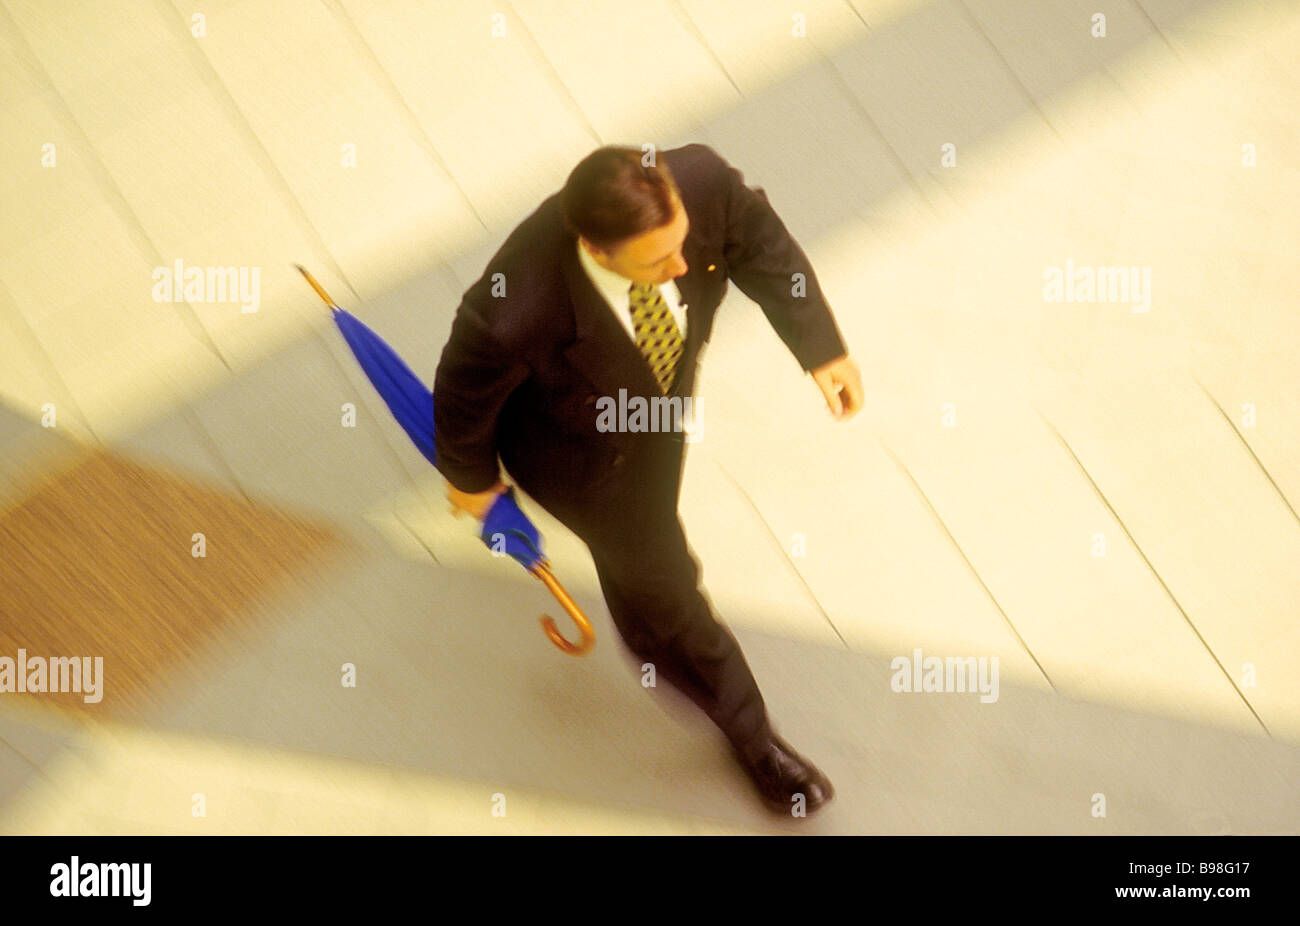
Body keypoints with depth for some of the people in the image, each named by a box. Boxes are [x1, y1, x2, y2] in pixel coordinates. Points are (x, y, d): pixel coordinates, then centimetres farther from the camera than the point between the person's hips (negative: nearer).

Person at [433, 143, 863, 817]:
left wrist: (822, 350, -15)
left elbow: (761, 244, -14)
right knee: (664, 581, 18)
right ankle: (749, 733, 47)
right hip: (577, 450, -3)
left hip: (664, 393, 3)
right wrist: (470, 476, -4)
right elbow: (464, 395, -24)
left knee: (645, 526, 35)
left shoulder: (700, 181, -40)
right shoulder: (516, 314, -48)